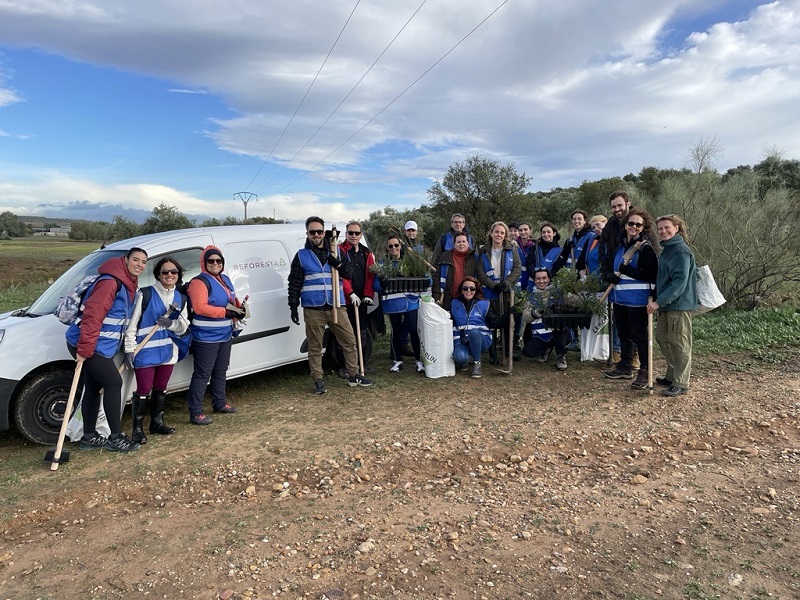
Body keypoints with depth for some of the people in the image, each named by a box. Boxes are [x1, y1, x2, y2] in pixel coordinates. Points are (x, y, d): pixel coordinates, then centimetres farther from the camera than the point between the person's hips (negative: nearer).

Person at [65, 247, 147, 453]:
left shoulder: (128, 285, 12)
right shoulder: (110, 282, -19)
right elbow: (92, 316, -25)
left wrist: (121, 349, 21)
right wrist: (85, 350, -27)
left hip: (100, 346, 10)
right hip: (88, 345, -10)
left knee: (94, 388, 13)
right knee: (114, 383, -7)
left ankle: (89, 437, 23)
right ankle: (115, 437, 1)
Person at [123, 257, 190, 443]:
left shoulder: (181, 298, 7)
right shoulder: (145, 294, -8)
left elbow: (184, 327, 5)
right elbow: (132, 323, -8)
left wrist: (171, 323, -16)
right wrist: (129, 349, -12)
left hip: (168, 350, 5)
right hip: (146, 351, -5)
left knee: (161, 388, 16)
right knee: (143, 390, -2)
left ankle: (157, 423, 30)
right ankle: (138, 428, 11)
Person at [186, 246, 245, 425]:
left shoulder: (225, 279, 13)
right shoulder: (199, 282, -15)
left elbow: (233, 300, 23)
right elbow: (200, 308, -25)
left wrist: (239, 307, 0)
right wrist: (225, 312, -28)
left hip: (225, 335, 9)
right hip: (206, 337, -9)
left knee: (220, 371, 21)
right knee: (202, 374, -6)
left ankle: (220, 403, 36)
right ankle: (195, 413, 0)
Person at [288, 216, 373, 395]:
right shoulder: (301, 255, 5)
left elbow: (349, 274, 8)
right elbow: (294, 283, 4)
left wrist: (339, 264, -11)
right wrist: (293, 306, -2)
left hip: (336, 306, 2)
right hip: (313, 309, -2)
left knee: (349, 341, 4)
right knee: (315, 346, 4)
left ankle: (354, 375, 18)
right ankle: (318, 380, 16)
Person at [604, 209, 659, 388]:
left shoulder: (646, 248, -11)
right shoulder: (621, 245, 12)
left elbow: (651, 275, -18)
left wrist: (627, 270, -21)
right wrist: (613, 276, 1)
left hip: (637, 300, -8)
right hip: (620, 298, 8)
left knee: (639, 335, -1)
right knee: (623, 333, 17)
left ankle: (644, 372, 9)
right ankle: (625, 367, 30)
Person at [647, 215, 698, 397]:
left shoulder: (681, 251, -15)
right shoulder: (667, 249, 14)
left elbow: (680, 282, -22)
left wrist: (659, 301, -23)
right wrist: (658, 301, 16)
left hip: (679, 305, -10)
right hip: (667, 305, 10)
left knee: (680, 344, -1)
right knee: (663, 338, 16)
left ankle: (681, 384, 8)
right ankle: (672, 375, 29)